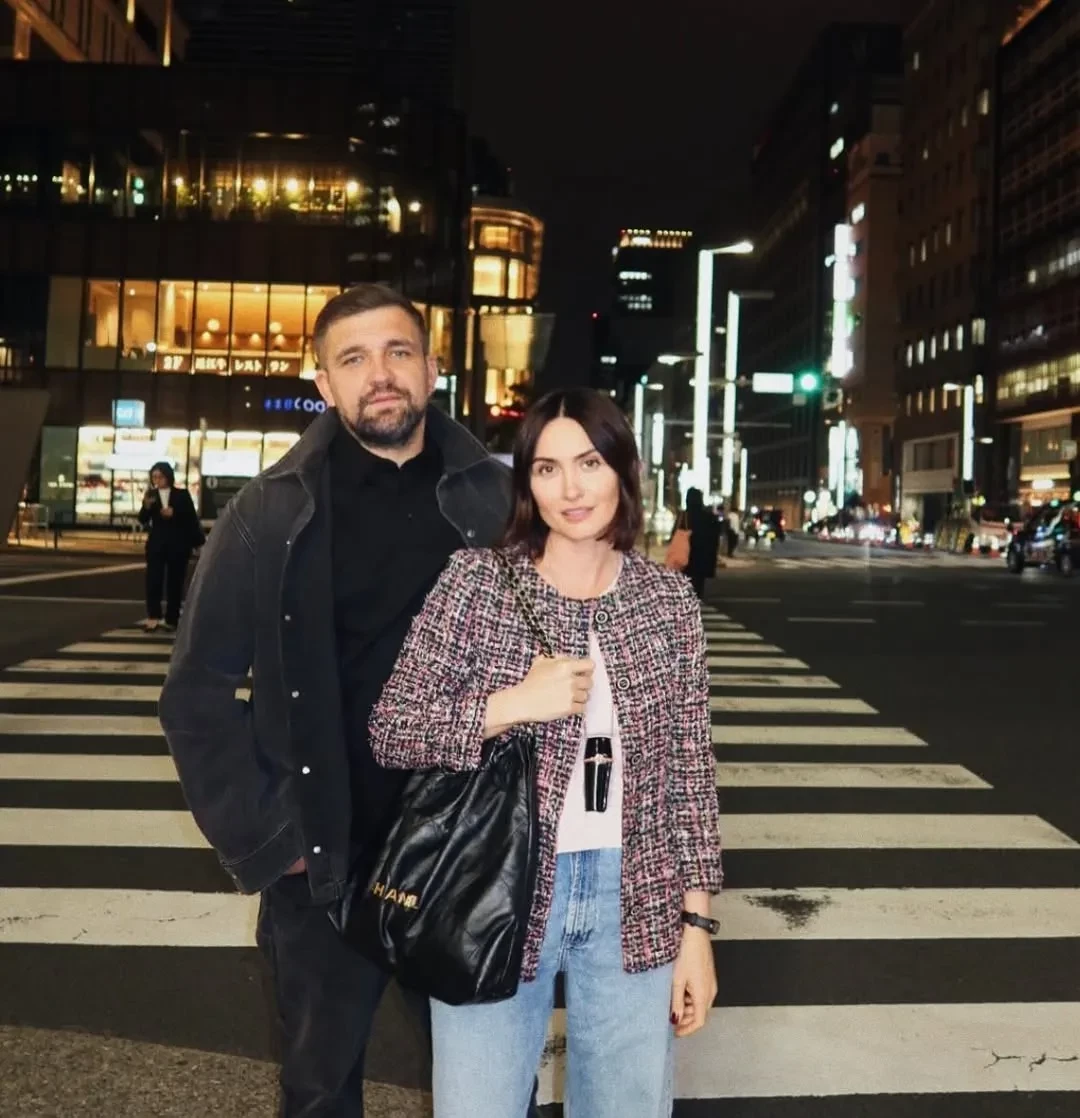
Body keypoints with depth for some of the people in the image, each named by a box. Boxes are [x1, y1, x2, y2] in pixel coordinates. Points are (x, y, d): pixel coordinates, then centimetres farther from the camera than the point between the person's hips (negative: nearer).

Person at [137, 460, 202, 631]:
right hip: (156, 544, 1)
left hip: (178, 545, -1)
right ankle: (153, 617, -11)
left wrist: (174, 513, -15)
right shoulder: (151, 495, 5)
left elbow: (192, 519, 1)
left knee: (175, 582, 4)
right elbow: (143, 520, -2)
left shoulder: (182, 495, 1)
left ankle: (171, 619, 12)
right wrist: (146, 506, -22)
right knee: (153, 580, -10)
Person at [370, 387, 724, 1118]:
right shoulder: (475, 581, -6)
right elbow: (388, 732, -7)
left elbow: (691, 771, 3)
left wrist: (696, 924, 1)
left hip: (634, 900, 2)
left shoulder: (669, 600, 0)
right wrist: (514, 704, -20)